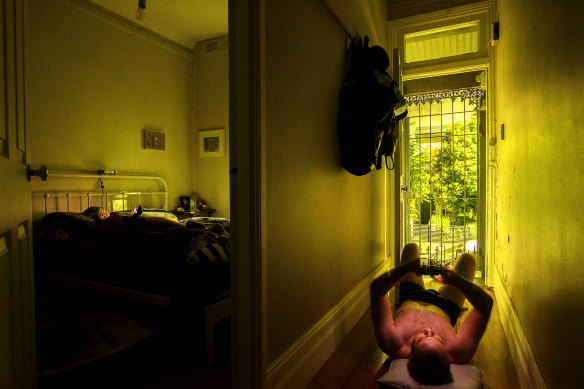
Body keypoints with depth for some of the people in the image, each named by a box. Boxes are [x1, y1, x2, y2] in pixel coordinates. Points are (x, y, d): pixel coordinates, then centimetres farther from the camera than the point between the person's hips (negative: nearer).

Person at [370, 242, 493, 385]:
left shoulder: (393, 345, -48)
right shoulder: (458, 352, -45)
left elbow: (377, 287, -46)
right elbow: (486, 303, -42)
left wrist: (407, 267, -48)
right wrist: (454, 279, -46)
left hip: (409, 301, 1)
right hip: (444, 309, 0)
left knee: (411, 247, 16)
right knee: (467, 257, 12)